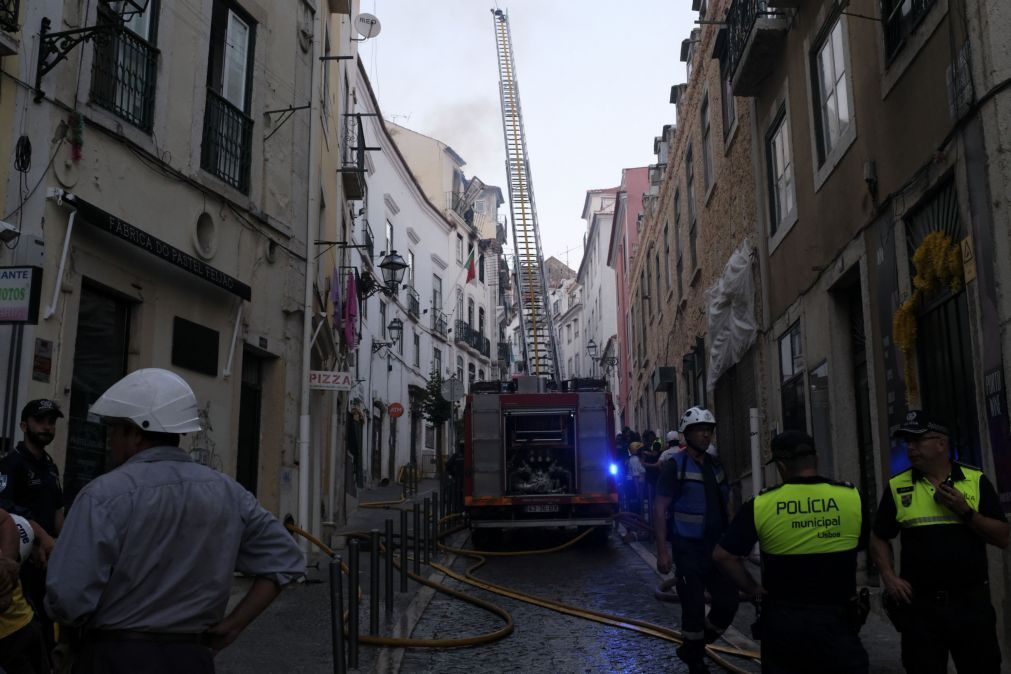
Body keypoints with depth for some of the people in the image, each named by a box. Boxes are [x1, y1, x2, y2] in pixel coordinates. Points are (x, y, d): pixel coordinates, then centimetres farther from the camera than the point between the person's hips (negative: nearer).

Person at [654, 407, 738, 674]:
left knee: (728, 601, 4)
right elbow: (660, 509, -10)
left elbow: (726, 506, 15)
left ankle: (694, 649, 26)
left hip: (718, 547, 6)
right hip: (689, 548, -6)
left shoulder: (716, 465, 10)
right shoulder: (675, 466, -8)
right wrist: (662, 551, -16)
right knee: (694, 607, 1)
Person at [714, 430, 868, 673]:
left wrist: (752, 589, 3)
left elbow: (723, 555, -7)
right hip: (835, 617, 0)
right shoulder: (852, 497, -8)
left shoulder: (761, 505, -10)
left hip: (782, 619, 1)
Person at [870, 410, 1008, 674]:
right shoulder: (897, 486, 4)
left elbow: (1003, 538, 1)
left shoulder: (976, 480, 3)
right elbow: (879, 538, 10)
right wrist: (889, 577, -5)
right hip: (919, 604, 0)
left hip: (971, 601, 0)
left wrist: (965, 511, -13)